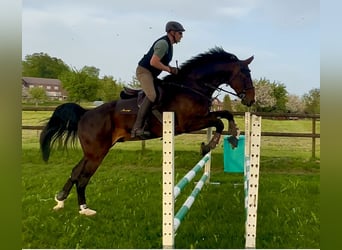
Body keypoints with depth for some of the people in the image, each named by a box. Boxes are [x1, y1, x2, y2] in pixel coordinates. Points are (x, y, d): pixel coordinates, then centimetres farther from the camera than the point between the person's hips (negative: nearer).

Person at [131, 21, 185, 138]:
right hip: (144, 71, -11)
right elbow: (153, 62, -25)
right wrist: (168, 69, -15)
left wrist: (171, 69, 5)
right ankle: (137, 128, -31)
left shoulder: (169, 44, 15)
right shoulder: (163, 43, -17)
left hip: (151, 74, 11)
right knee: (152, 96, -28)